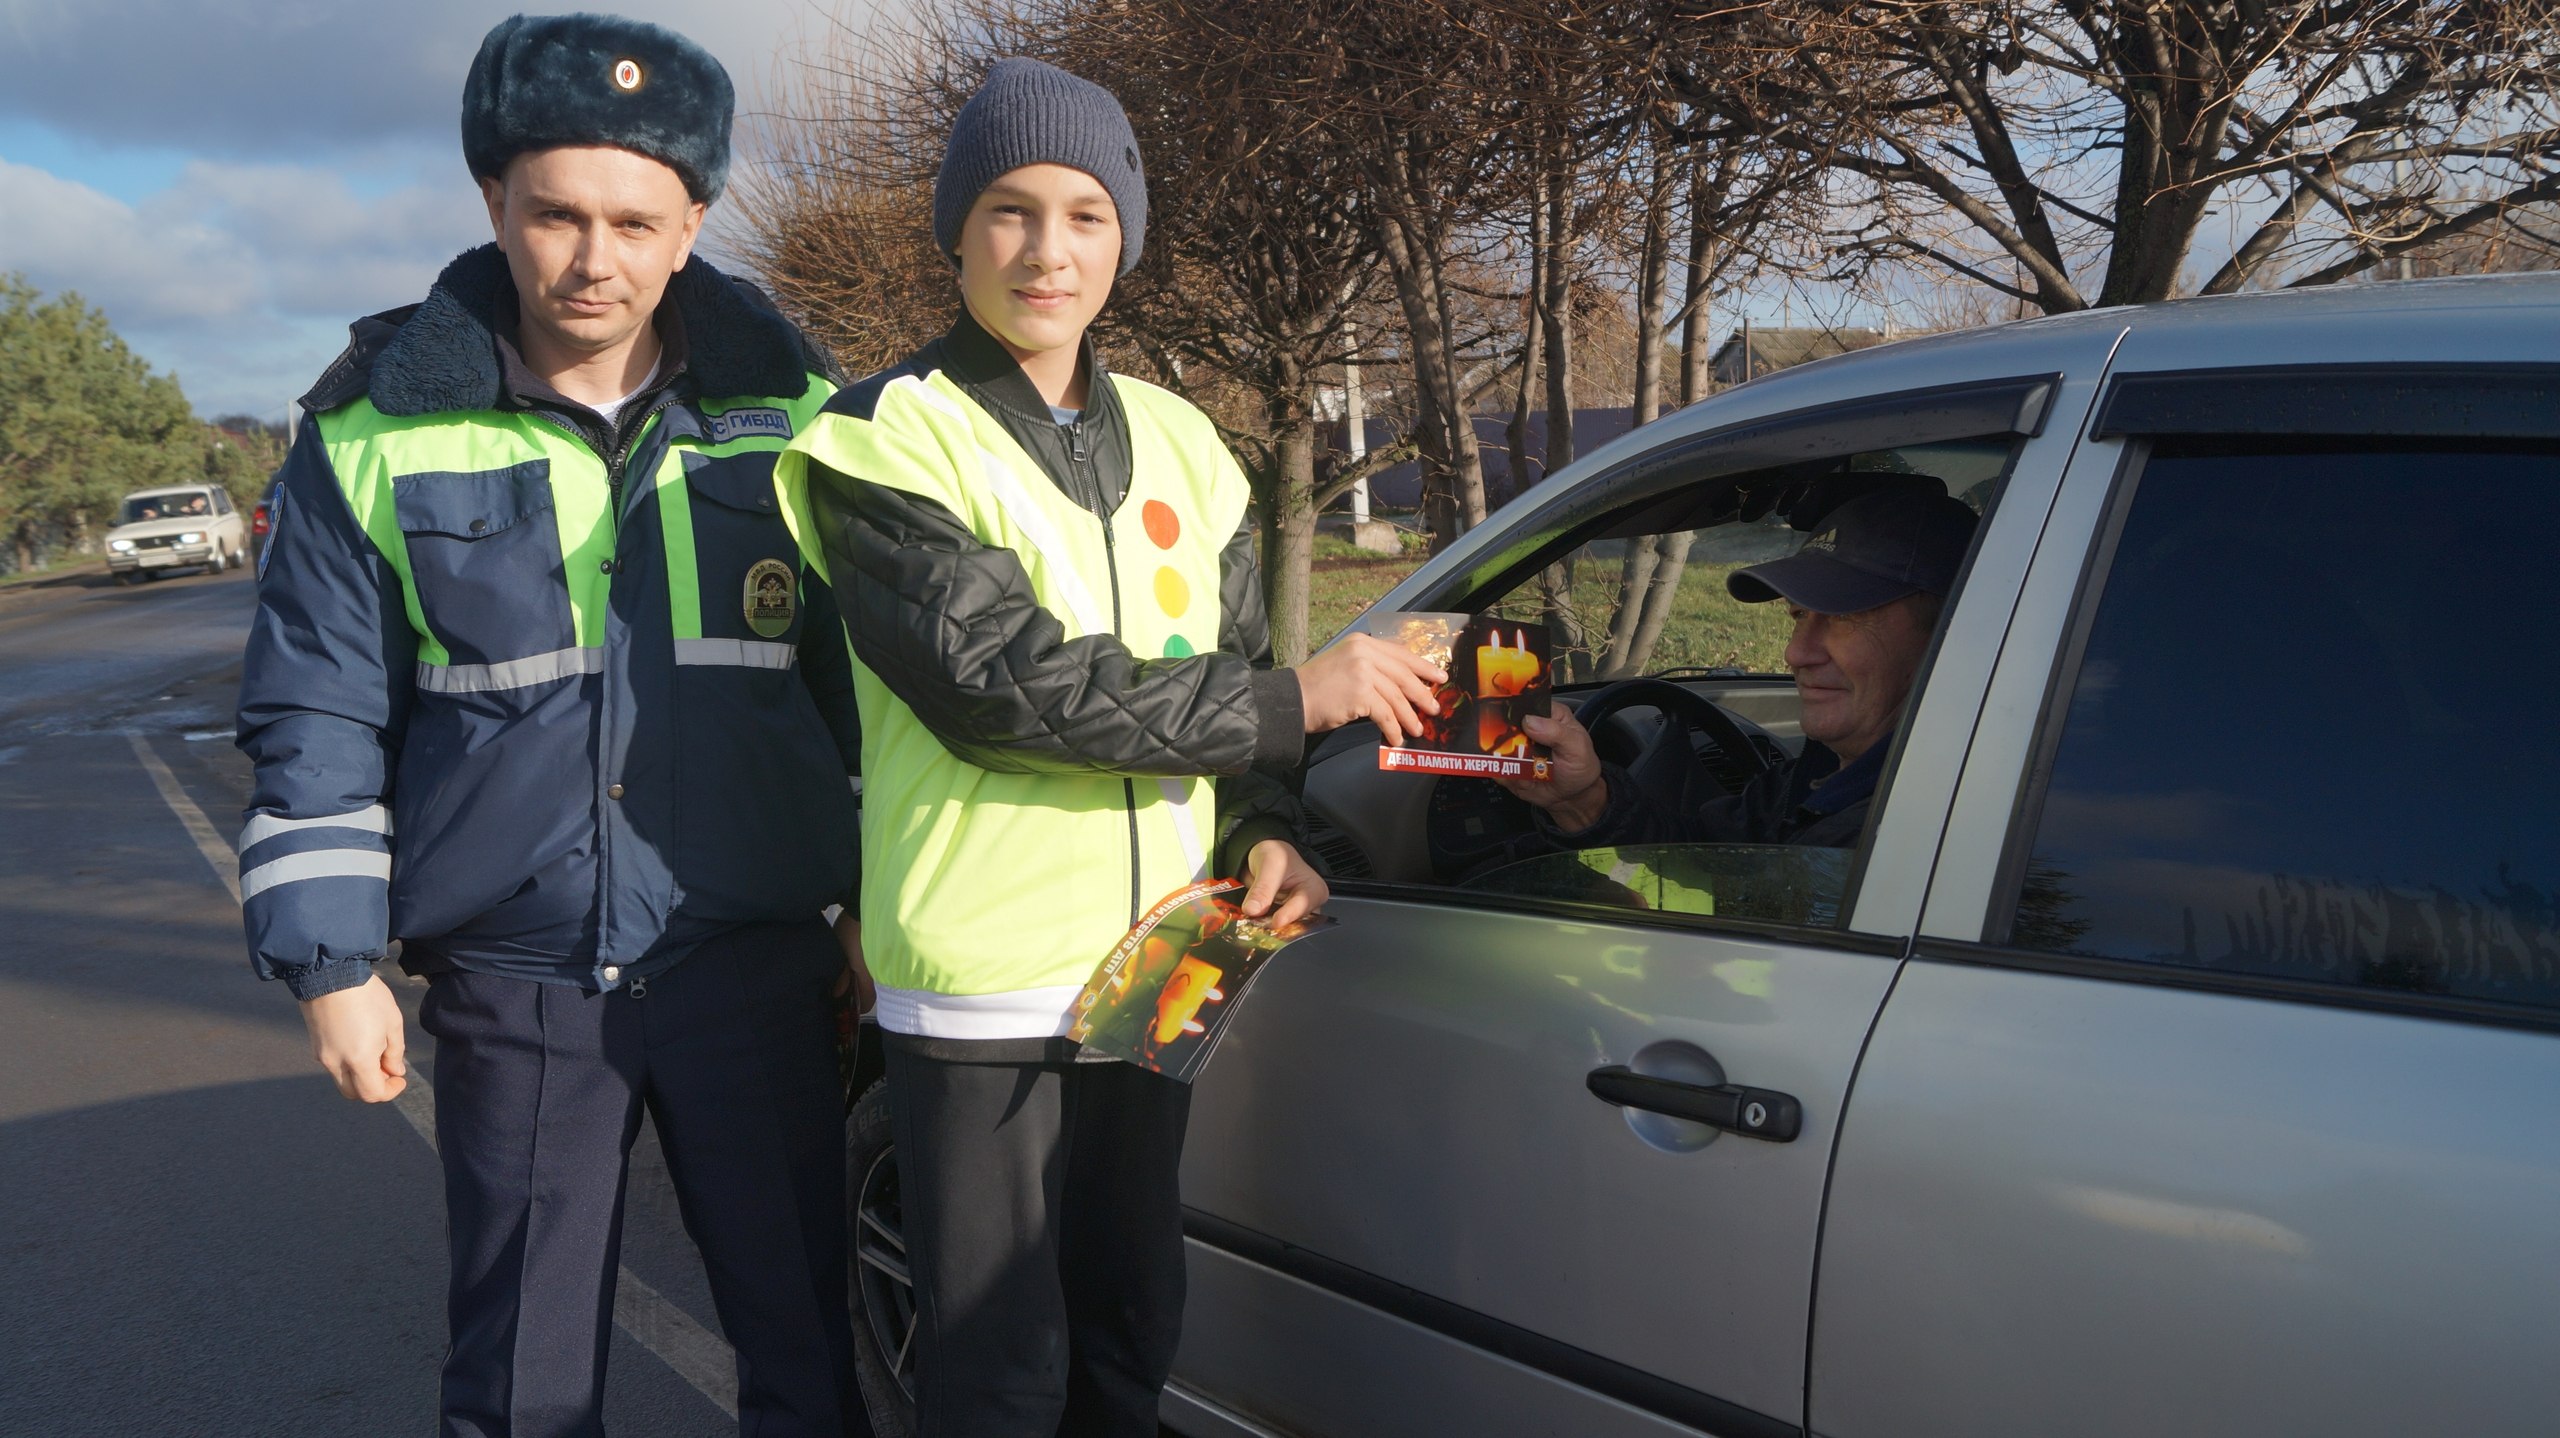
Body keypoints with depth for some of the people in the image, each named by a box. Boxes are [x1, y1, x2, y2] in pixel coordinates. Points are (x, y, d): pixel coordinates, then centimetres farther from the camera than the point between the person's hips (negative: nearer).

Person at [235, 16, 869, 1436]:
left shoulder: (786, 416, 2)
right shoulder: (378, 429, -2)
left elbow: (860, 680, 8)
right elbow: (316, 718, 3)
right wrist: (331, 960, 0)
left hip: (756, 969, 1)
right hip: (510, 986, 0)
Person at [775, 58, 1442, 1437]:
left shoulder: (1176, 440, 11)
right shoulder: (891, 441, -8)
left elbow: (1228, 660, 18)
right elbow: (1005, 682, -20)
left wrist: (1262, 830, -1)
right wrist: (1291, 699, -17)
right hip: (982, 982, -5)